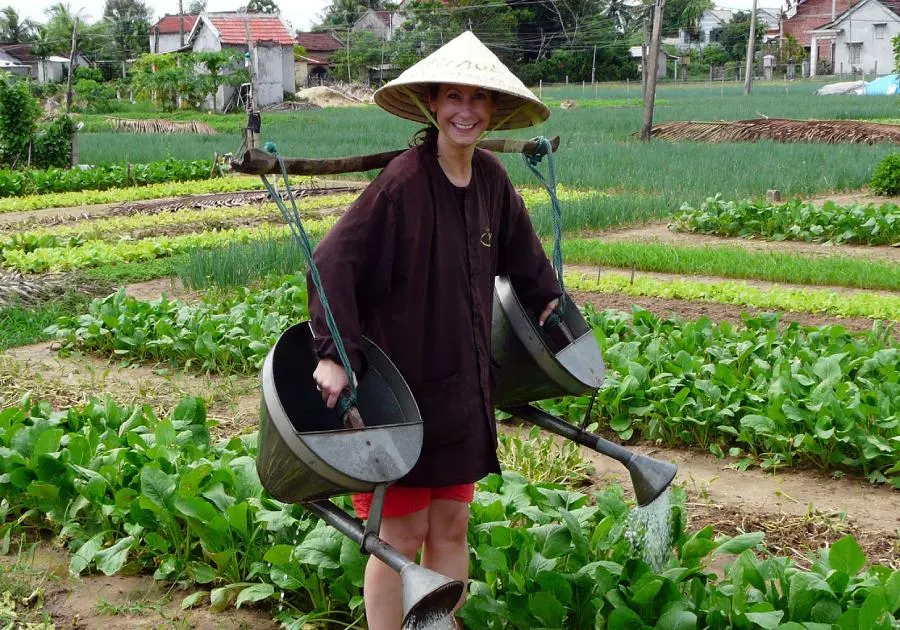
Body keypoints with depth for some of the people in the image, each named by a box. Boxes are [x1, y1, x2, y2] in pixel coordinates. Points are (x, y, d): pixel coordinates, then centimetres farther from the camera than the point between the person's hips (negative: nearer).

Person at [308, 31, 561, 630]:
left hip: (462, 387, 6)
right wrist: (335, 353, -28)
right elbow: (334, 262, -23)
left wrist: (547, 299, 26)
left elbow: (519, 250, 22)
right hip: (399, 387, -6)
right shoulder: (404, 180, -18)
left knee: (452, 525, 16)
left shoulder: (490, 177, 2)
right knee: (402, 536, 3)